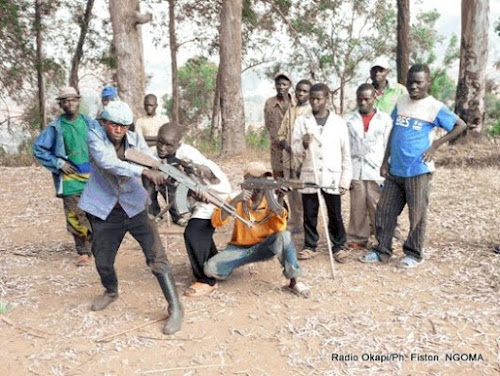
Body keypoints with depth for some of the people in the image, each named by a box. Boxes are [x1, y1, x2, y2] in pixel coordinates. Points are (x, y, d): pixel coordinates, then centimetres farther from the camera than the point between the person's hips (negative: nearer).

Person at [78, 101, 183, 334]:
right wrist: (144, 172, -41)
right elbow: (109, 163, -30)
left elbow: (153, 164, -11)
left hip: (135, 207, 0)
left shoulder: (135, 139, -3)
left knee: (156, 258, -11)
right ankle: (111, 291, 47)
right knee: (102, 261, 14)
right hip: (104, 211, 0)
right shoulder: (95, 136, -12)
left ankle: (175, 309, 0)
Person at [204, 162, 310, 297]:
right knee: (210, 268, -26)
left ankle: (293, 282, -14)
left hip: (264, 247, 0)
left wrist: (279, 201, -35)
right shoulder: (236, 198, -9)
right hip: (239, 248, 0)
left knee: (285, 236, -32)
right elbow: (216, 223, -21)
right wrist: (236, 200, -33)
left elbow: (279, 228, -21)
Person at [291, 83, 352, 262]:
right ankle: (310, 246, 24)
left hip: (332, 177, -1)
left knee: (335, 215, 7)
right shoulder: (302, 121, 2)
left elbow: (346, 154, 3)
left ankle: (338, 246, 23)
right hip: (309, 176, 1)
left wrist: (345, 180, 0)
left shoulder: (339, 122, 1)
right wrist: (303, 144, -20)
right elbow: (295, 149, 3)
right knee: (309, 215, 9)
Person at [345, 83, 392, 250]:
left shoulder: (385, 119, 4)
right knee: (357, 208, 6)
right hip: (356, 172, 2)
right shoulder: (350, 120, 7)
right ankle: (357, 239, 16)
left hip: (377, 172, -1)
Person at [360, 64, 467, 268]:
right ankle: (382, 250, 22)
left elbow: (461, 125, -1)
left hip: (418, 170, -5)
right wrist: (385, 161, 10)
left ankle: (414, 253, 21)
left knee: (417, 214, 5)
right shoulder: (401, 102, 9)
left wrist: (435, 145, -8)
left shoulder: (434, 107, -6)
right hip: (395, 169, 5)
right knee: (384, 210, 8)